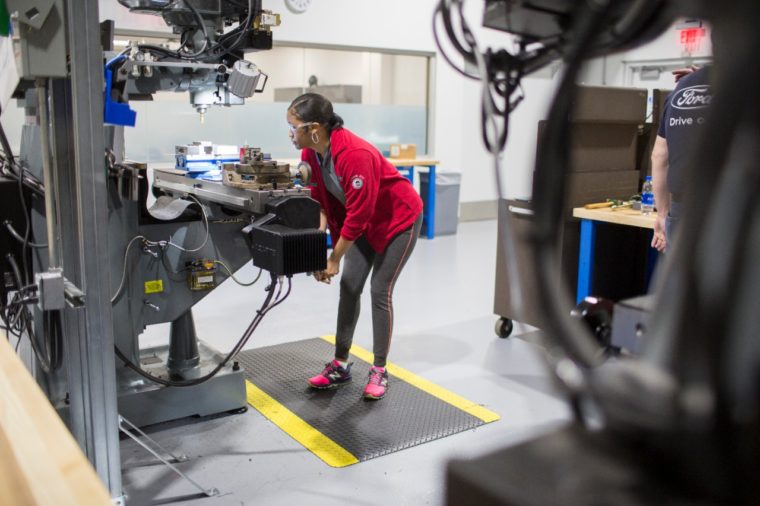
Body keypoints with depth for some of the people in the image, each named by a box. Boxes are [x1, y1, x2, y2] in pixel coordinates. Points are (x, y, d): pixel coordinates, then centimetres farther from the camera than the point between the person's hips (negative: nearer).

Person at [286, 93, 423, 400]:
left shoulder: (354, 154, -35)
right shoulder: (310, 153, -10)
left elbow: (358, 214, -32)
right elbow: (320, 199, -3)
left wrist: (334, 259, -25)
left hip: (399, 219, -7)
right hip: (365, 222, 8)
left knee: (380, 291, -6)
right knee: (349, 287, 4)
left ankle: (379, 371, 8)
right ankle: (340, 365, 14)